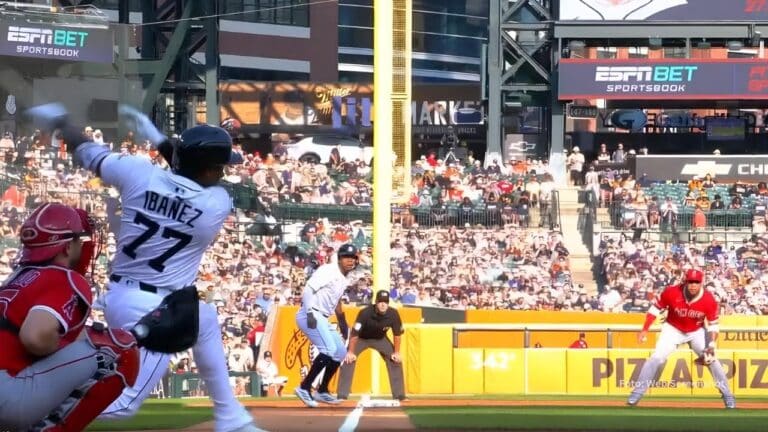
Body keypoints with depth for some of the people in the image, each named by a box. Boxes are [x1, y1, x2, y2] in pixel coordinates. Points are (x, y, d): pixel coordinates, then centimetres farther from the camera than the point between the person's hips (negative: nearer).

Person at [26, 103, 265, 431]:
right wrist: (161, 141, 10)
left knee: (205, 321, 32)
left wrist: (58, 121, 24)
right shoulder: (218, 204, -14)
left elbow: (87, 154, 7)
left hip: (120, 294, 8)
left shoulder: (139, 173, -7)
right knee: (123, 404, -6)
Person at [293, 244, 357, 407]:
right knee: (329, 349, -23)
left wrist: (342, 323, 31)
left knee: (340, 352, 14)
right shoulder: (329, 270, -11)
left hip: (322, 319, 10)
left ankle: (322, 391, 23)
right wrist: (310, 313, -32)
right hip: (310, 316, -10)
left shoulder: (343, 280, 17)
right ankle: (304, 388, -20)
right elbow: (308, 289, -22)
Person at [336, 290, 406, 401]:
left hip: (380, 339, 3)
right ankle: (342, 395, -15)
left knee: (396, 360, -4)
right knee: (348, 359, -19)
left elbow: (397, 333, -10)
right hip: (361, 338, -3)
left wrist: (396, 352, -7)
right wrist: (351, 352, -26)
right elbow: (355, 333, -29)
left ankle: (399, 395, 6)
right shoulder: (365, 312, -35)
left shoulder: (393, 314, -26)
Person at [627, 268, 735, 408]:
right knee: (657, 358, -14)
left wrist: (712, 345, -25)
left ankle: (727, 394, 7)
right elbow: (655, 308, -11)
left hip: (697, 332, 1)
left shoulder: (709, 300, -24)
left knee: (712, 360, -8)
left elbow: (713, 324, -14)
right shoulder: (671, 292, -27)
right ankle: (637, 392, -6)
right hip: (673, 330, -1)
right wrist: (644, 330, -14)